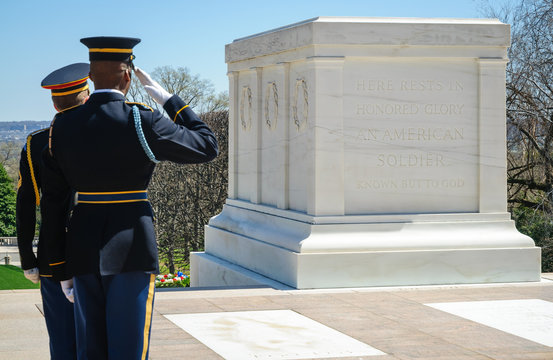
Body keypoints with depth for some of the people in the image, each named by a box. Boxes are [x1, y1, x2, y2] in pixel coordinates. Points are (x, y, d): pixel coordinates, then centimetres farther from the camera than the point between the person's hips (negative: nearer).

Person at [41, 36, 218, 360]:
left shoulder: (63, 127, 2)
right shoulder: (142, 122, -12)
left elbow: (52, 202, 5)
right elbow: (208, 146, -1)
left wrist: (61, 266, 12)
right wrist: (170, 100, 6)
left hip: (83, 251, 5)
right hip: (131, 251, -5)